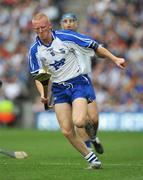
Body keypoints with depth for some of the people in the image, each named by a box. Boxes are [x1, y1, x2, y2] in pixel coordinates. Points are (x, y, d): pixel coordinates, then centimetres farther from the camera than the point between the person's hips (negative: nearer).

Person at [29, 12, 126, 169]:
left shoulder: (66, 37, -13)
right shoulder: (35, 50, -2)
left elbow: (94, 46, -8)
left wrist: (115, 59, -13)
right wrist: (43, 93, -12)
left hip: (78, 83, -4)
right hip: (59, 89, 4)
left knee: (78, 122, -25)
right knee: (67, 131, -7)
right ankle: (91, 158, 11)